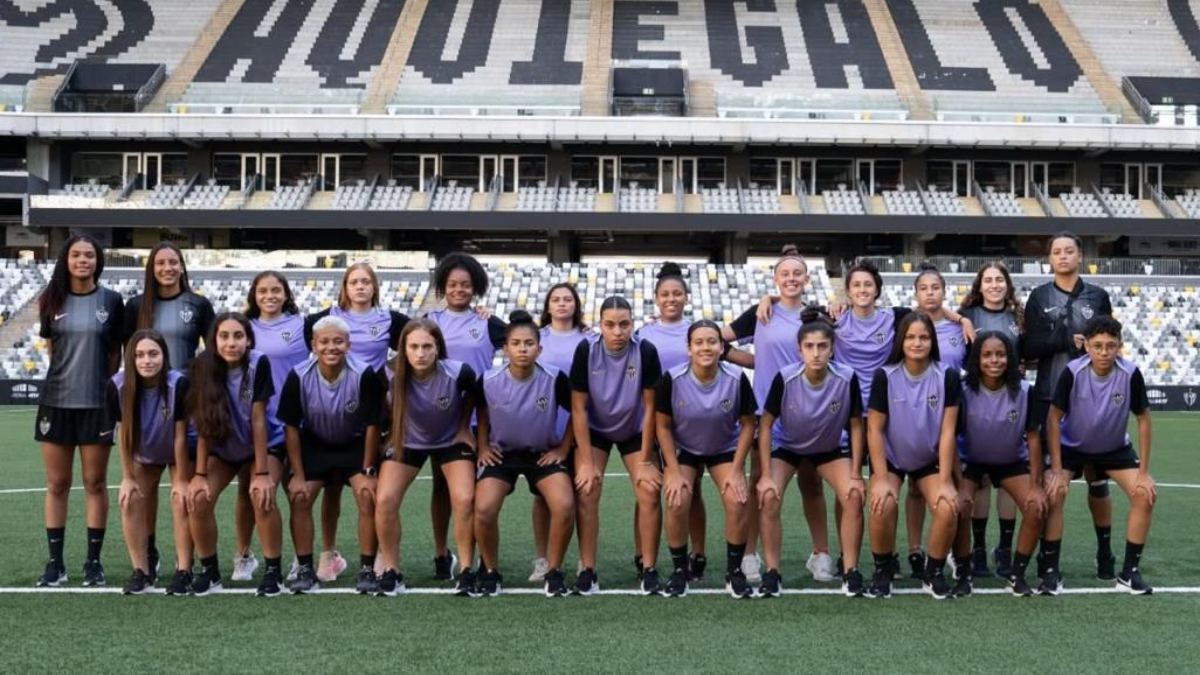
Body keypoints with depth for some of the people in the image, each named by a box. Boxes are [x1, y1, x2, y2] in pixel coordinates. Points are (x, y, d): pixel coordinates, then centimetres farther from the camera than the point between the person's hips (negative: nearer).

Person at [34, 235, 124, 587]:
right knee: (57, 484, 5)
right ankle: (55, 562, 12)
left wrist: (102, 383, -1)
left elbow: (115, 351, 6)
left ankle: (94, 562, 10)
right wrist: (72, 371, 5)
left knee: (95, 483, 3)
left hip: (97, 403, -1)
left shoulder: (111, 300, 1)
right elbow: (51, 347, 14)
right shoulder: (53, 300, 4)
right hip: (56, 401, 1)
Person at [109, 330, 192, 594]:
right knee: (130, 500, -9)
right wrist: (128, 478, -11)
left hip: (177, 454, -3)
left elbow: (180, 436, -26)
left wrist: (182, 480, -19)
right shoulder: (118, 386, -28)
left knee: (181, 499, -17)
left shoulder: (178, 384, -35)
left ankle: (183, 570, -9)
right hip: (143, 455, 3)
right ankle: (141, 571, 0)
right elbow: (123, 433, -15)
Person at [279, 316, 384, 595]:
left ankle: (367, 570, -5)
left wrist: (368, 472, -12)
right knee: (299, 498, -11)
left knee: (369, 497, -17)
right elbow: (291, 427, -11)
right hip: (313, 445, 2)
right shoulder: (299, 377, -23)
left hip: (356, 445, -1)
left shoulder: (365, 375, -27)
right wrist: (297, 475, -11)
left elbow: (372, 425, -15)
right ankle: (305, 570, 2)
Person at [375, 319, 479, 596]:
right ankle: (391, 571, 0)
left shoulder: (458, 373, -29)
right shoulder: (392, 377, -28)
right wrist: (392, 434, -3)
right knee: (384, 500, -16)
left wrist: (463, 428, 0)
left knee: (465, 500, -20)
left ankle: (466, 570, -4)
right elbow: (384, 409, -4)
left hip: (450, 441, -1)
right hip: (407, 441, 1)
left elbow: (472, 394, -3)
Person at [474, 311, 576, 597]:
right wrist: (483, 448, 2)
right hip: (502, 452, 0)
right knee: (484, 509, -22)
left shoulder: (554, 379, -19)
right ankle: (490, 571, 4)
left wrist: (563, 449, -3)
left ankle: (553, 571, 0)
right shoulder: (489, 382, -17)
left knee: (565, 506, -23)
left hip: (544, 453, 0)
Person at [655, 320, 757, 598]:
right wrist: (674, 472, -15)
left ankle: (734, 572, 0)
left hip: (725, 450, 1)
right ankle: (679, 572, 0)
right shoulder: (672, 379, -22)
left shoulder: (737, 379, -20)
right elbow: (663, 426, -11)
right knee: (677, 503, -22)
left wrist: (736, 470, -12)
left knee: (738, 501, -20)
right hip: (683, 450, -1)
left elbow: (747, 424, -8)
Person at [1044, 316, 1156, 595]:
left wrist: (1143, 472, -12)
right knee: (1052, 494, -23)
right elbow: (1054, 418, -18)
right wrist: (1057, 470, -21)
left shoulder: (1131, 374, -23)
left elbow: (1143, 419, -11)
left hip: (1115, 448, 2)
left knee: (1146, 494, -14)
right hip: (1071, 446, -2)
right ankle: (1051, 572, -10)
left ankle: (1130, 572, 0)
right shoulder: (1072, 372, -27)